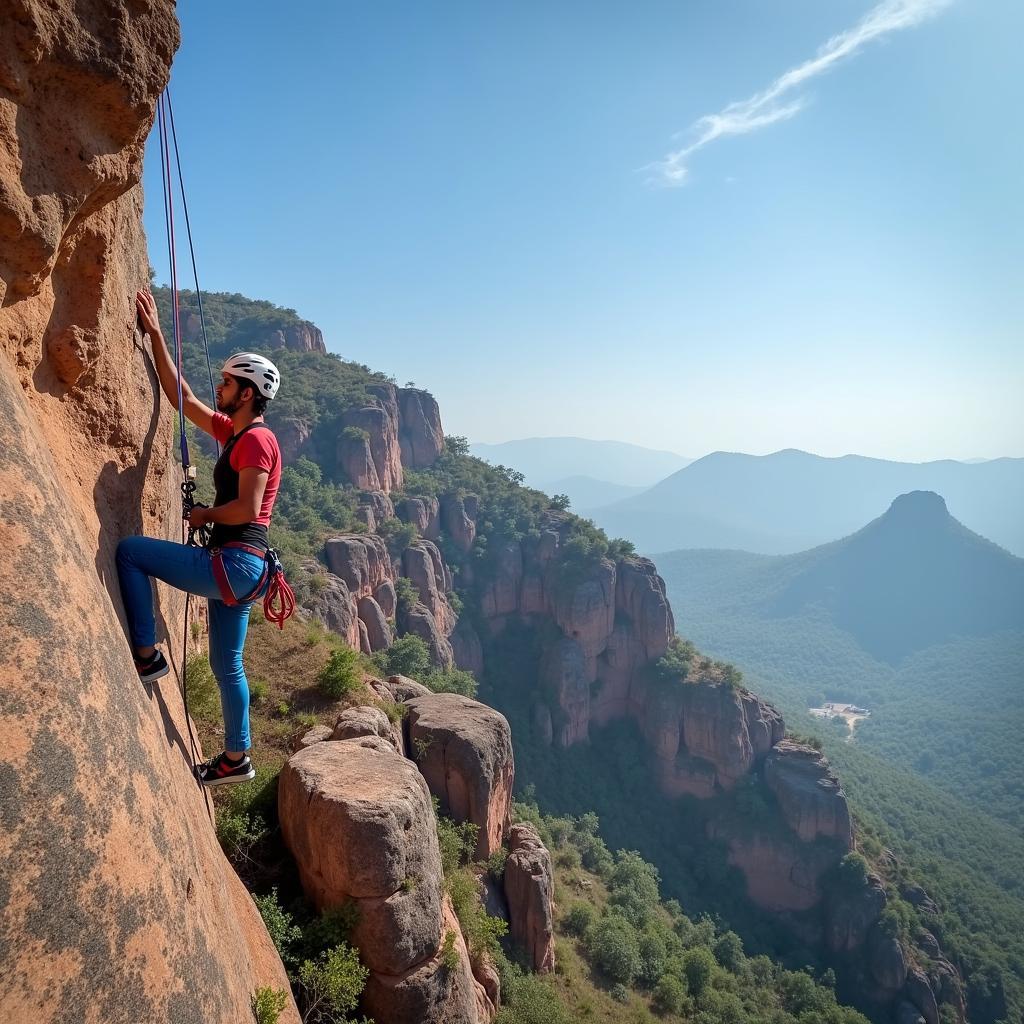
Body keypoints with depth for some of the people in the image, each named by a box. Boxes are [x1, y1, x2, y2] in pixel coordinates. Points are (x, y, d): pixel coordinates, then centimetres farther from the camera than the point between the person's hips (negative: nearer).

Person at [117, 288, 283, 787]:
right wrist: (155, 335, 21)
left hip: (235, 564, -9)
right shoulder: (232, 430, 15)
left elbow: (246, 509, -21)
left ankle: (146, 656, -2)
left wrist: (204, 515, -3)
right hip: (234, 565, 9)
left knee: (129, 551, -7)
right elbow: (181, 397, 21)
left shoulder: (256, 439, -12)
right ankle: (235, 759, 27)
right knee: (227, 664, 15)